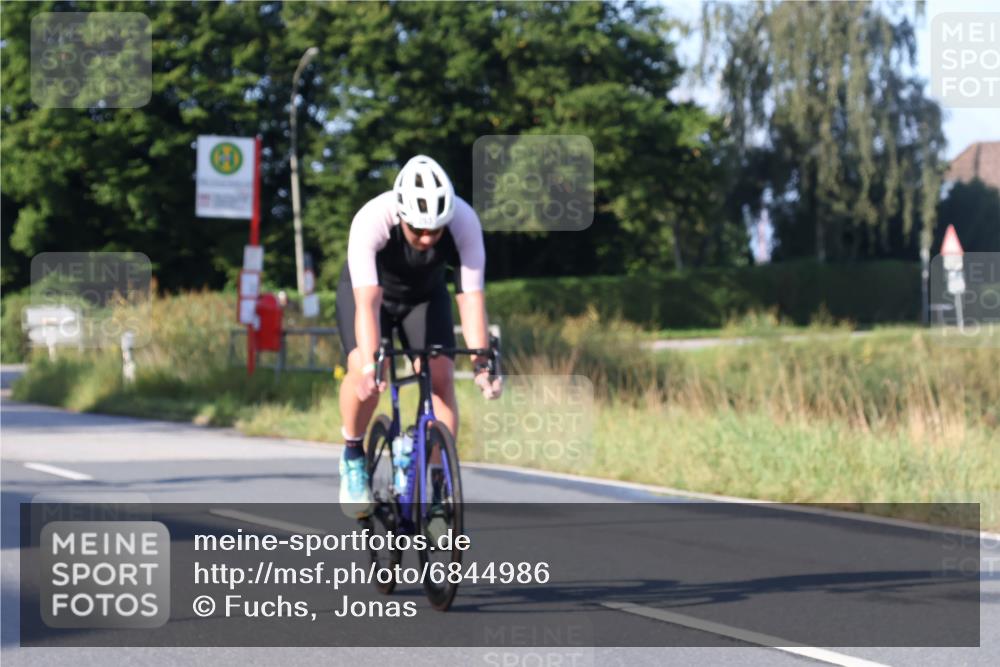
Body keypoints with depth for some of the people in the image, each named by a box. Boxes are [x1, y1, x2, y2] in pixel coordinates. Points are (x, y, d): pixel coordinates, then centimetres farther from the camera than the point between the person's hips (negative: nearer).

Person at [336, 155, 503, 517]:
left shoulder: (464, 222, -33)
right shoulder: (371, 221, -39)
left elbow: (471, 297, -34)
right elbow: (368, 301, -46)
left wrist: (481, 364, -43)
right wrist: (370, 365, -57)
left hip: (425, 295, 2)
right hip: (369, 289, -2)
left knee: (441, 377, -16)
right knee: (364, 373, -26)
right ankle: (353, 458, -2)